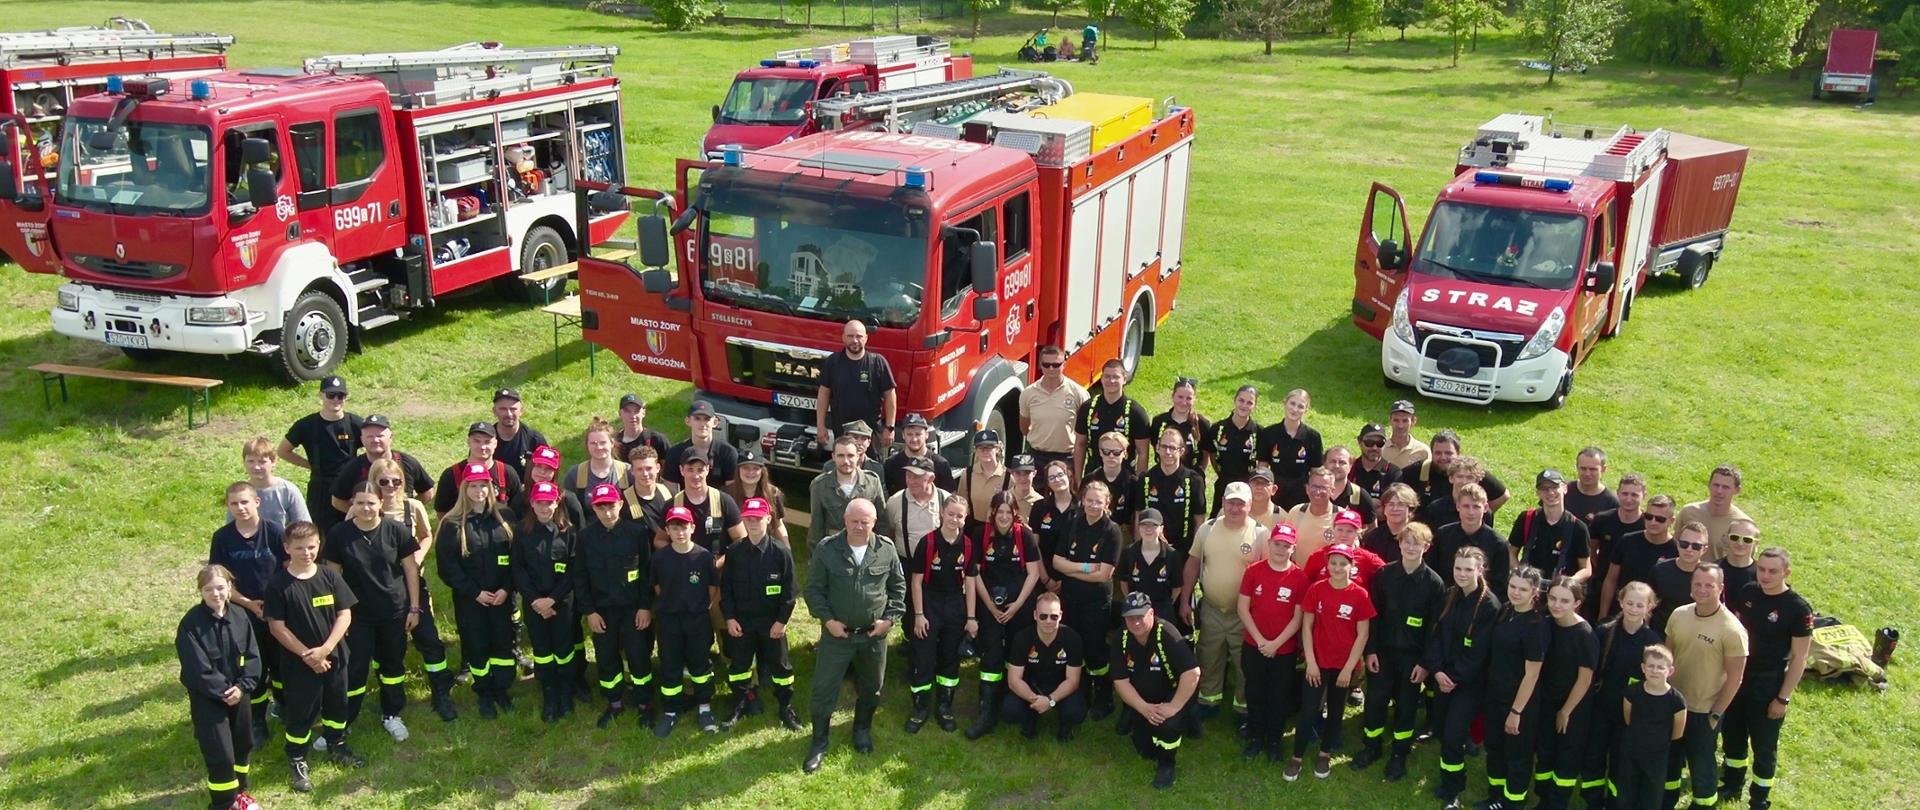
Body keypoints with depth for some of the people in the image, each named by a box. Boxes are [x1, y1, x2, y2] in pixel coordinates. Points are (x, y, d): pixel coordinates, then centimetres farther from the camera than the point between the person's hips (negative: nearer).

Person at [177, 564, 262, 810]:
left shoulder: (240, 616, -2)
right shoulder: (191, 623, -16)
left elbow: (252, 656, -1)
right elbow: (198, 668, -17)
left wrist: (243, 687, -13)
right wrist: (223, 691, -16)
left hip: (239, 693, 5)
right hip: (207, 698, -5)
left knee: (244, 744, 18)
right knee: (221, 754, -4)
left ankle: (238, 790, 40)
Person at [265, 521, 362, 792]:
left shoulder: (330, 576, -5)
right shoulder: (278, 584, -13)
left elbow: (345, 615, -5)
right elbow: (277, 627, -12)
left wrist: (324, 649, -16)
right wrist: (307, 654, -16)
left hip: (334, 656, 3)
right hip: (298, 662, -3)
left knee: (337, 705, 18)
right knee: (300, 712, 7)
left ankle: (336, 747, 39)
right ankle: (297, 761, 26)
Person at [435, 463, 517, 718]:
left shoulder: (505, 518, 1)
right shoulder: (452, 524, -4)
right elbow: (447, 566, -6)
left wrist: (506, 588, -11)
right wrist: (475, 592, -12)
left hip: (503, 596, 1)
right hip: (469, 599, -1)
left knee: (504, 642, 6)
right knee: (476, 646, 7)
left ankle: (502, 689, 23)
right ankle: (484, 694, 22)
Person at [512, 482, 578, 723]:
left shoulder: (568, 531, -5)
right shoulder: (523, 531, 0)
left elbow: (574, 571, -7)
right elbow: (517, 569, -2)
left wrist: (552, 599, -14)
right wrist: (535, 599, -11)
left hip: (562, 601, -1)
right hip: (533, 601, 1)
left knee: (563, 648, 5)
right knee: (541, 649, 8)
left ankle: (566, 692, 25)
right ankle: (549, 696, 21)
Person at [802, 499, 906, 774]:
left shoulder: (886, 549, -7)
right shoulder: (826, 549, -13)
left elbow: (898, 586, 4)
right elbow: (814, 589, -6)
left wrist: (891, 618, -4)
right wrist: (827, 619, -13)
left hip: (874, 634, 2)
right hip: (836, 633, -2)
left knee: (871, 687, 18)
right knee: (824, 688, 3)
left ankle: (863, 729, 42)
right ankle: (819, 742, 19)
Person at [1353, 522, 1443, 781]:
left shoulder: (1434, 583, -8)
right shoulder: (1384, 574, -3)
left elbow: (1435, 626, -6)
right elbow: (1373, 614, 0)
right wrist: (1371, 650, -4)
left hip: (1413, 655, -1)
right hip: (1383, 651, 2)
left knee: (1406, 705, 8)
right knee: (1375, 700, 7)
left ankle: (1399, 755, 24)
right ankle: (1372, 747, 26)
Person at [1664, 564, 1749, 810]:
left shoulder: (1732, 630, -21)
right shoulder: (1678, 615, -6)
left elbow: (1735, 677, -15)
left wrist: (1716, 714, -11)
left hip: (1704, 712, -5)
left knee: (1701, 766, 13)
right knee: (1668, 759, 22)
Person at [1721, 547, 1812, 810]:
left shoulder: (1798, 609, -19)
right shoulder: (1747, 592, -5)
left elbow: (1799, 658, -14)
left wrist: (1783, 698, -13)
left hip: (1768, 684, -5)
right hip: (1737, 677, 5)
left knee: (1764, 745, 11)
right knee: (1732, 734, 20)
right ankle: (1732, 784, 42)